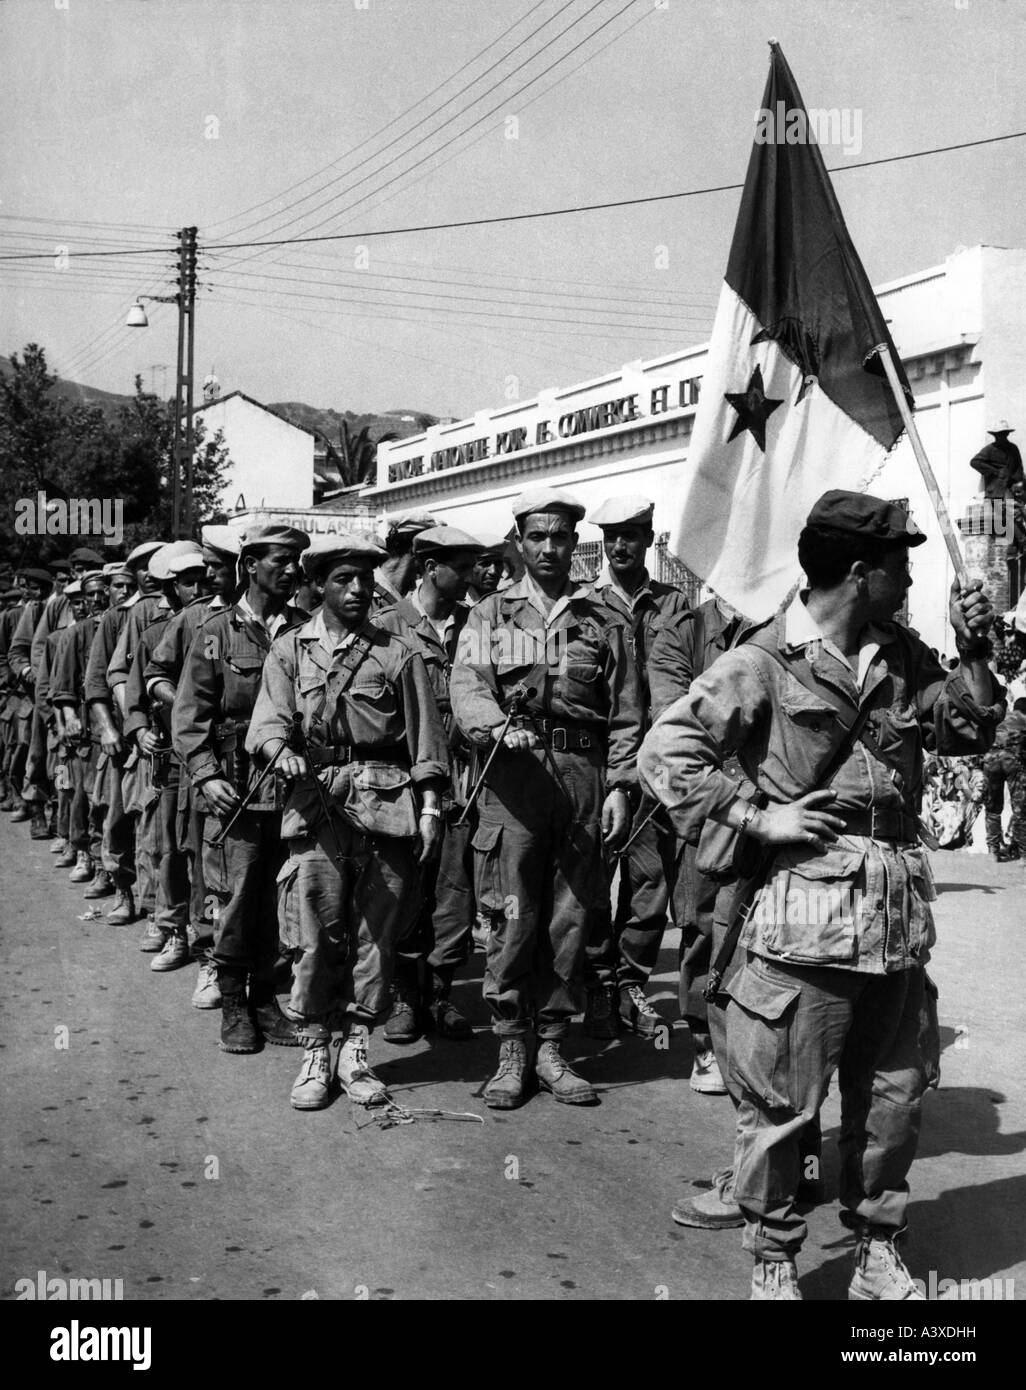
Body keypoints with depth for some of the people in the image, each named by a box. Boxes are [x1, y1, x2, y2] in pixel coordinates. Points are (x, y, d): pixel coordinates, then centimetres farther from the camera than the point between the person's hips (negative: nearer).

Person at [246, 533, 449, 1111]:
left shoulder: (400, 654, 9)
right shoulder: (291, 649, 11)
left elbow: (425, 738, 6)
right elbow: (270, 717, -1)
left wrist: (430, 807, -1)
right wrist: (281, 749, -23)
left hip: (388, 801, 1)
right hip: (317, 798, 0)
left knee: (378, 931, 4)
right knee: (317, 933, -3)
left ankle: (356, 1049, 16)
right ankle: (315, 1052, 10)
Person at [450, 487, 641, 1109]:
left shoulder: (603, 620, 14)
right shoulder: (490, 615, 11)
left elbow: (626, 713, 10)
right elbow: (466, 688, -4)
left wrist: (620, 786, 0)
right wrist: (499, 727, -24)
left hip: (585, 777, 2)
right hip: (513, 773, -1)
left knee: (572, 918, 4)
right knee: (513, 917, -2)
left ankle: (552, 1046, 16)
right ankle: (512, 1051, 10)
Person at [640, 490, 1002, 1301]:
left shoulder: (903, 658, 11)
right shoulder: (763, 664, -8)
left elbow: (969, 732, 17)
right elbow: (665, 752, -9)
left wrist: (974, 653, 2)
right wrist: (756, 817, -13)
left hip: (900, 919, 6)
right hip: (804, 916, -6)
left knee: (895, 1097, 16)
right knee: (781, 1102, 3)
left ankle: (879, 1251, 34)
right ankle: (774, 1260, 21)